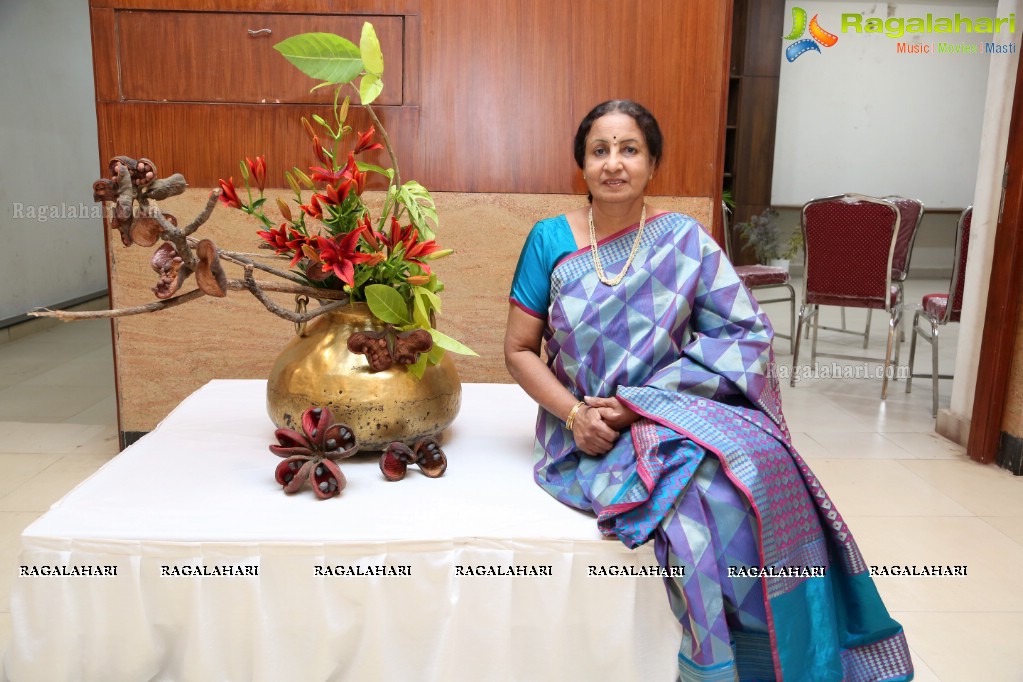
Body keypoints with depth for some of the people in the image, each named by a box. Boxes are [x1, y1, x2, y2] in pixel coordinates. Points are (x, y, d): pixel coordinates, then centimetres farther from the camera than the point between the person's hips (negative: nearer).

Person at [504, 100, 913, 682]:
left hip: (674, 410, 1)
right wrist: (574, 413, -14)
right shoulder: (551, 241, 1)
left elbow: (745, 334, -4)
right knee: (703, 483, -30)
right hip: (588, 430, -1)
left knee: (755, 459, -30)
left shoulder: (685, 241, 1)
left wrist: (639, 401, -13)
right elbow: (520, 351, 4)